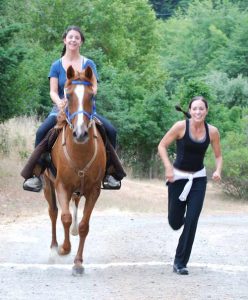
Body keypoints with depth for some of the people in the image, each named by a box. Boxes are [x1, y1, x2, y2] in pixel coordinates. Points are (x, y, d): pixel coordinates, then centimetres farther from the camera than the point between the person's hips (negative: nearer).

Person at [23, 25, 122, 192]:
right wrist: (59, 102, -24)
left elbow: (94, 89, -3)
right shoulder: (57, 66, 8)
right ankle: (36, 173, -21)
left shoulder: (89, 64, 8)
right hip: (62, 109, 0)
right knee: (42, 132, -28)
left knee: (111, 130, -21)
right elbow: (53, 91, -1)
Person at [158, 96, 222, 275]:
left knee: (192, 221, -7)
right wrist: (168, 168, -20)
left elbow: (218, 155, 6)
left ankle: (181, 262, 5)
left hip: (198, 179, 1)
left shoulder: (212, 131, -7)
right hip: (178, 177, -1)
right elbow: (162, 146, -7)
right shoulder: (181, 126, -14)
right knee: (175, 223, 6)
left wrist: (218, 170, -15)